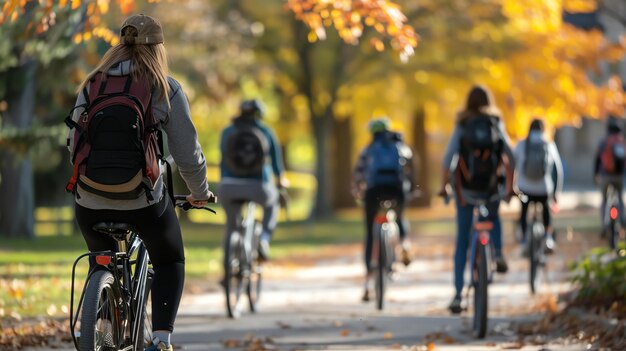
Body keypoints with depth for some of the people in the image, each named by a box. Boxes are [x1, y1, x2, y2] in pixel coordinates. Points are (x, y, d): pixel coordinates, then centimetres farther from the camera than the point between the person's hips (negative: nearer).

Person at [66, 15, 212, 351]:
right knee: (170, 263, 22)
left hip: (90, 201, 2)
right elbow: (187, 153, 0)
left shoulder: (91, 84, 7)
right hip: (144, 200, -2)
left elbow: (74, 145, 11)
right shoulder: (165, 88, -2)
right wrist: (200, 194, 17)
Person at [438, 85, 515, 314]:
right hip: (491, 189, 1)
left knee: (462, 242, 7)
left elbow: (448, 159, -10)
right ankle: (498, 254, 8)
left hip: (465, 190, -1)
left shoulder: (462, 127, -1)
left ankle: (458, 295, 2)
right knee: (493, 218, 35)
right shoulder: (497, 125, 2)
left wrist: (443, 186, -3)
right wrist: (509, 187, 3)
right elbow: (510, 160, -4)